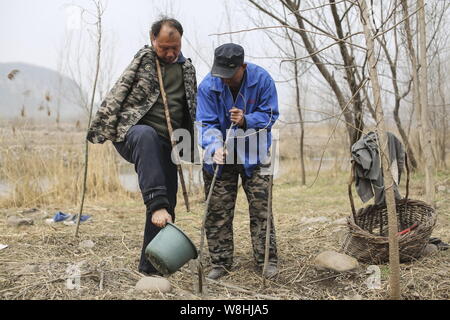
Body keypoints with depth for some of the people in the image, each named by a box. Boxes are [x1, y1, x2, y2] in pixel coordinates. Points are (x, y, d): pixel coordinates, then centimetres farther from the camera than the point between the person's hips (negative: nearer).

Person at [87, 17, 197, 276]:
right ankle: (157, 204, -46)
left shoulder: (187, 69, 16)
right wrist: (102, 129, -8)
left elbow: (191, 110, 23)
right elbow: (118, 94, 0)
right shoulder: (143, 60, 4)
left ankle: (151, 266, 9)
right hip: (132, 134, -4)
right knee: (147, 135, -41)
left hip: (166, 145, 4)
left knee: (167, 205, -2)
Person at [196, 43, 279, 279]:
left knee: (261, 208, 0)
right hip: (221, 156, 1)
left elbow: (270, 114, -7)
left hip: (254, 155, 0)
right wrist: (215, 148, -33)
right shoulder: (208, 85, -15)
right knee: (218, 211, 3)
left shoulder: (262, 79, -14)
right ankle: (220, 262, 15)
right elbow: (206, 123, -15)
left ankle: (267, 259, 12)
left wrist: (246, 120, -26)